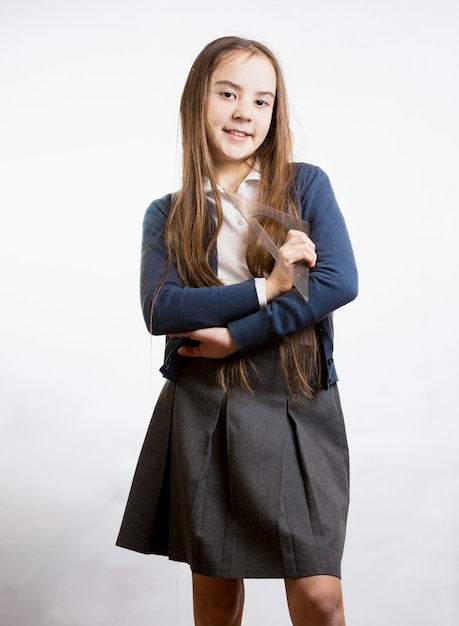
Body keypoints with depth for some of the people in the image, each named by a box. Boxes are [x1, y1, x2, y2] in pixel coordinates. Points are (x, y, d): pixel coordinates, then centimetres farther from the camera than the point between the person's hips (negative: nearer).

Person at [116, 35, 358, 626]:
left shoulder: (306, 186, 3)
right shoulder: (167, 215, 7)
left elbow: (339, 283, -10)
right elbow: (160, 310, -7)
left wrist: (234, 335, -13)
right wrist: (265, 288, -15)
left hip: (296, 409, -1)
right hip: (200, 414, 2)